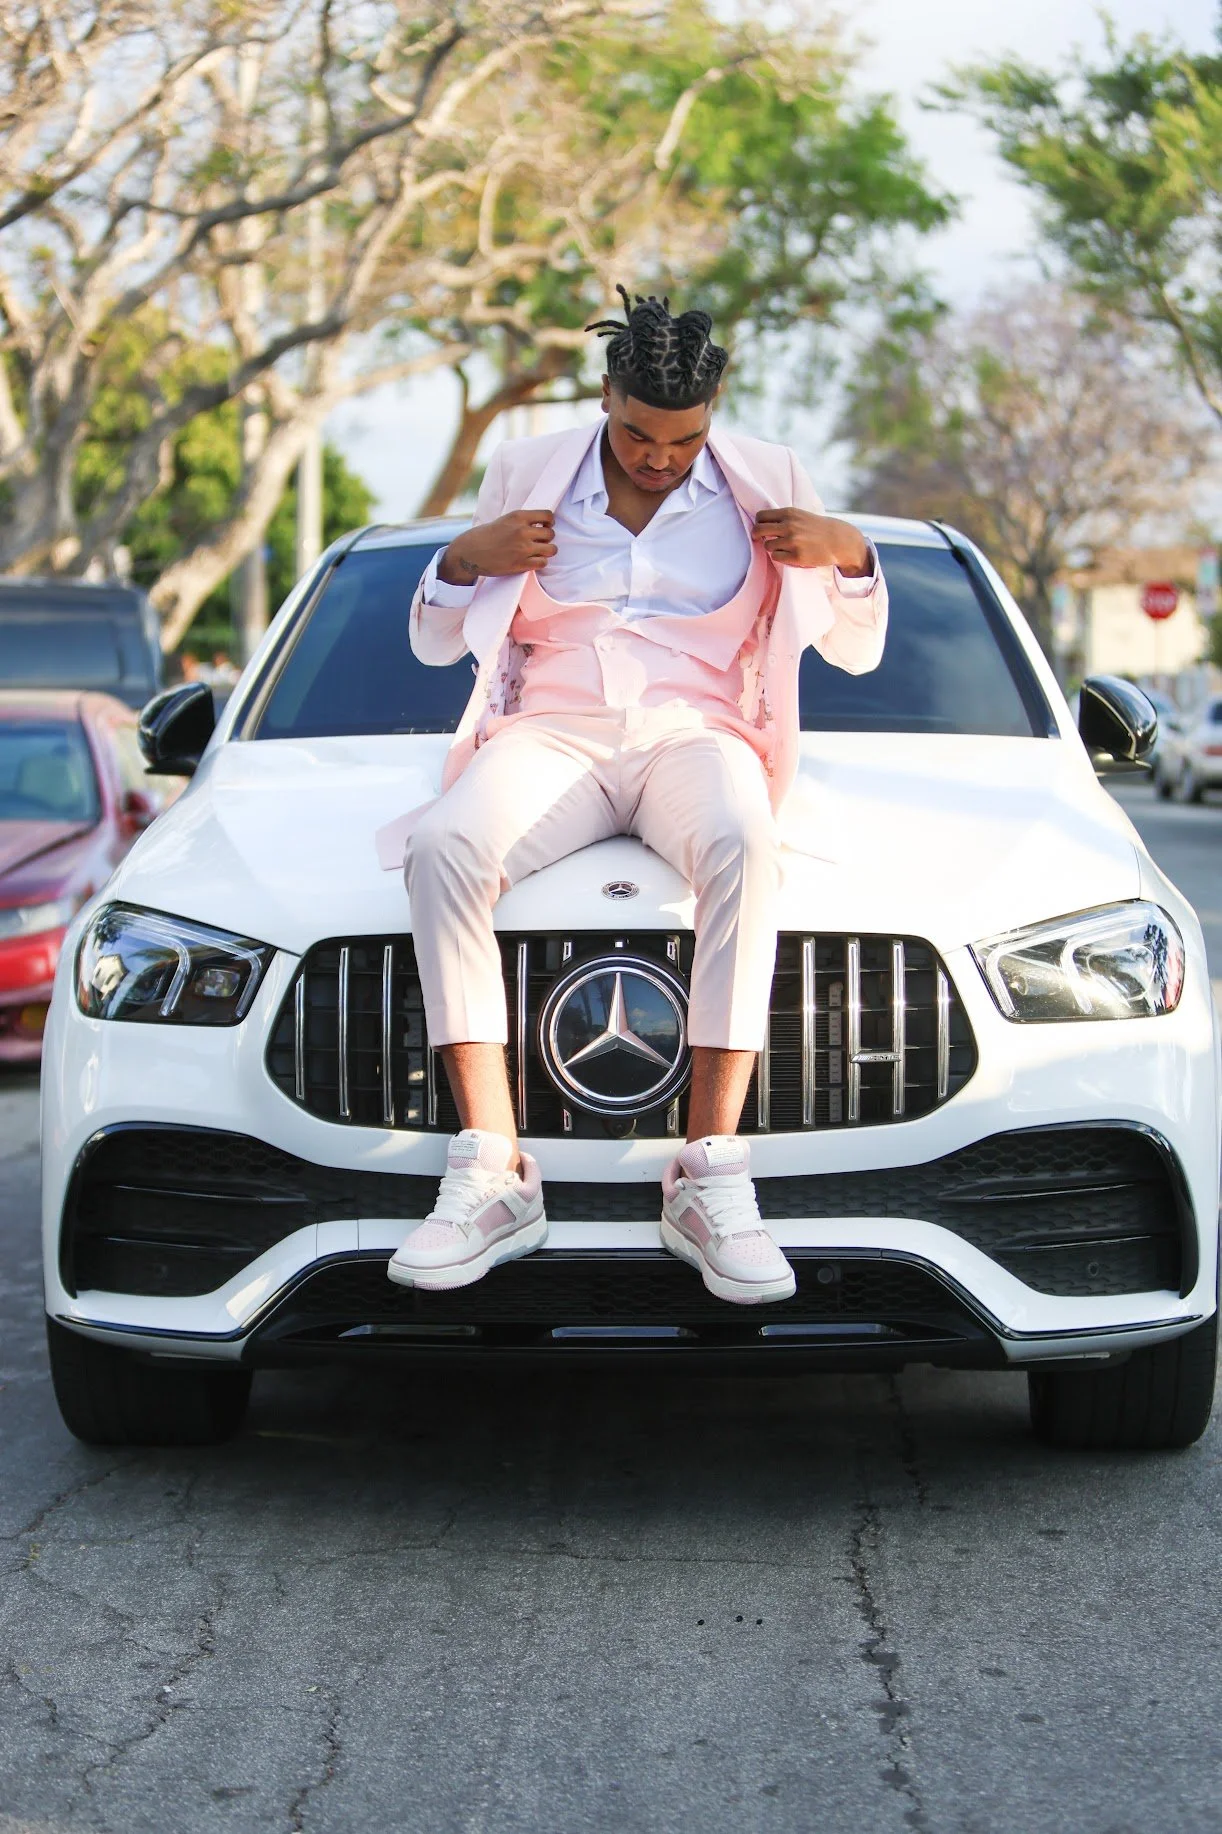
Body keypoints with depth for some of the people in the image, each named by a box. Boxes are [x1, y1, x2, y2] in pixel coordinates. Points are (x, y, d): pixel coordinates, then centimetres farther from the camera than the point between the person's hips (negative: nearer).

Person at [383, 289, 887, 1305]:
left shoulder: (766, 484, 11)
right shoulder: (526, 474, 13)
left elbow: (856, 649, 17)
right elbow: (433, 641, 20)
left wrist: (850, 554, -4)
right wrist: (466, 560, -1)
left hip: (696, 731, -1)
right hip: (551, 732, 1)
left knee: (742, 846, -40)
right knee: (444, 847, -35)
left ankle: (711, 1181, -42)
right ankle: (492, 1177, -37)